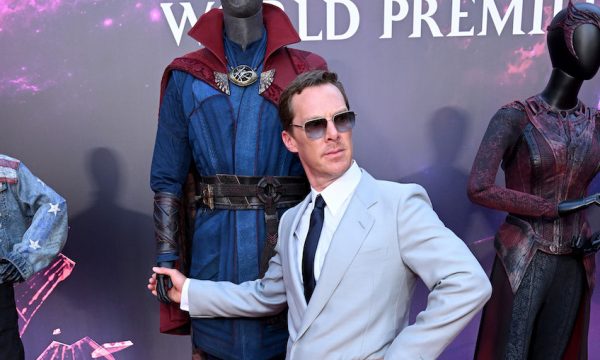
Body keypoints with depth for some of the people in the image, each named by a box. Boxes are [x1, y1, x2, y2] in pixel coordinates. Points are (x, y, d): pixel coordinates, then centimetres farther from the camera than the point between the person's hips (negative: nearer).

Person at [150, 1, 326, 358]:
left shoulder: (305, 72, 4)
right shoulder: (186, 77, 6)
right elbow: (167, 178, 3)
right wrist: (167, 257, -4)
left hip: (288, 246, 0)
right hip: (213, 251, 1)